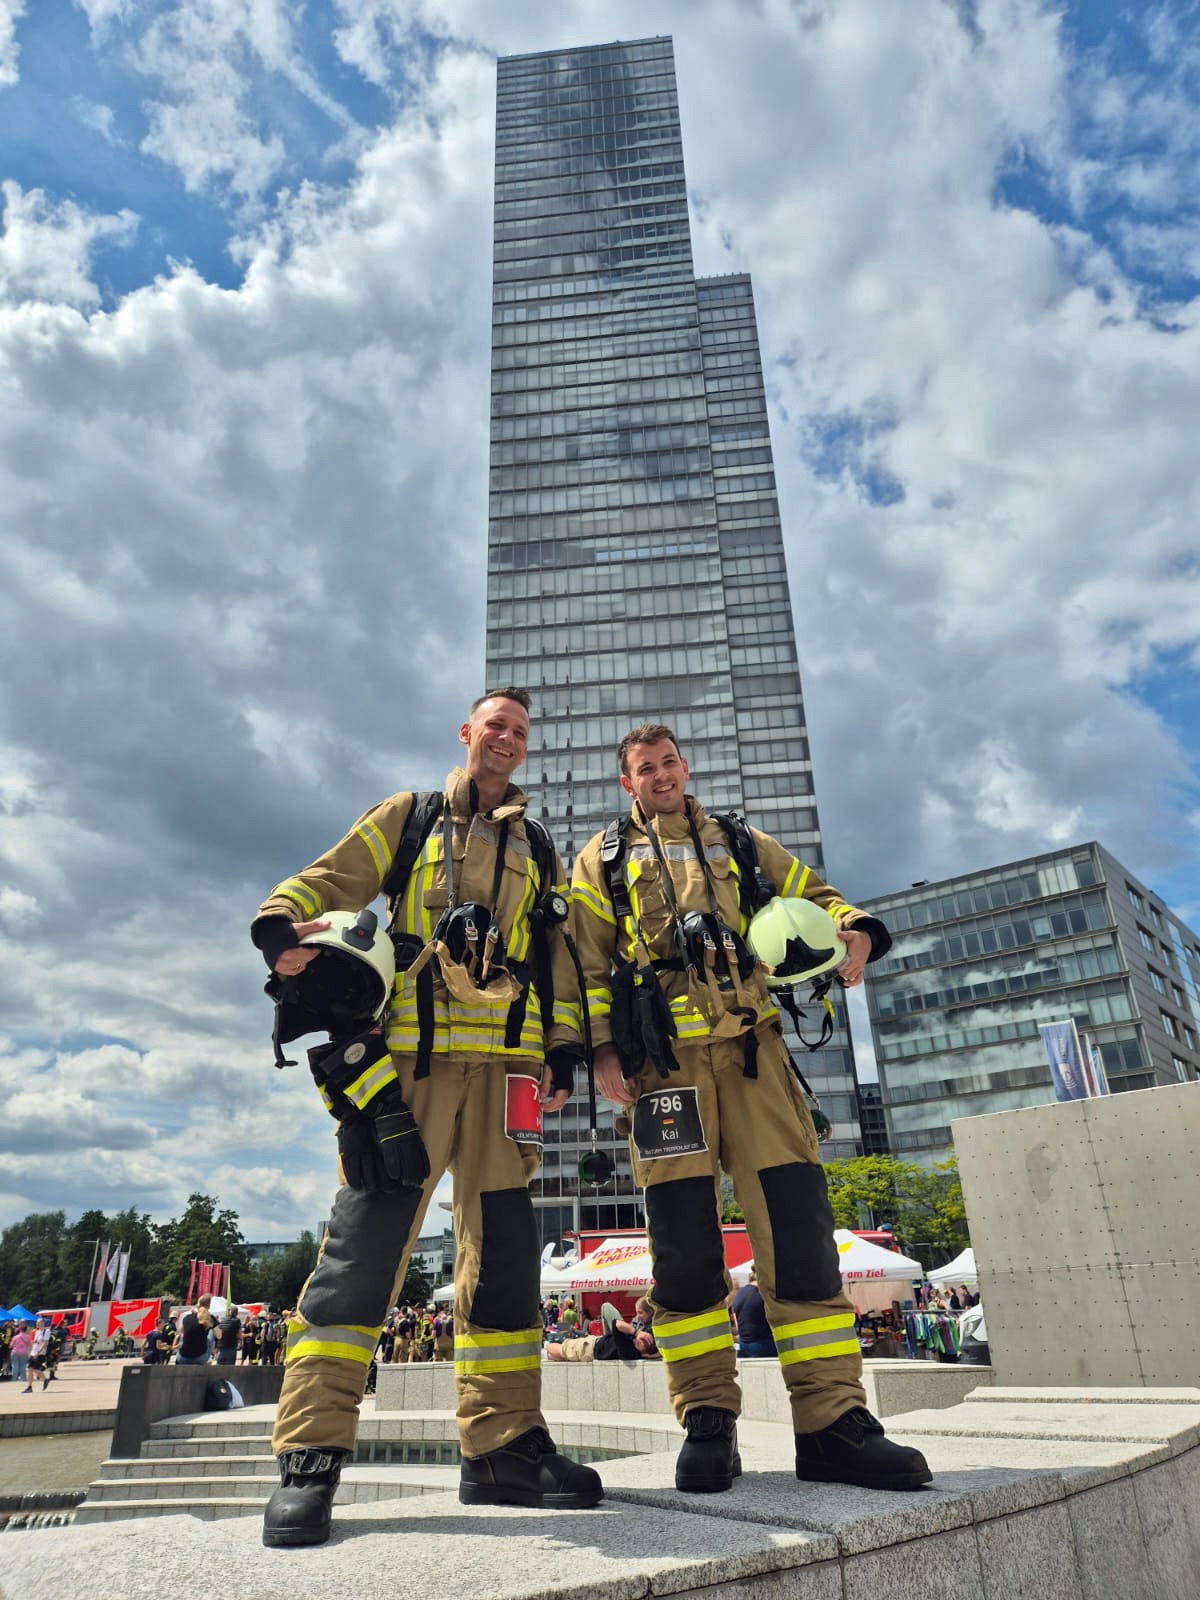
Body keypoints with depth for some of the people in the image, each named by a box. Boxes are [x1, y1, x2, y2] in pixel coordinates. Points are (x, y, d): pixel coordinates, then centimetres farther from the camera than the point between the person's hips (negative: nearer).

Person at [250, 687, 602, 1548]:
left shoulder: (538, 850, 24)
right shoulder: (408, 819, 16)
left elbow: (560, 953, 19)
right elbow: (329, 881, 8)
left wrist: (565, 1045, 8)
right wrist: (283, 924, -13)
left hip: (506, 1060, 3)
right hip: (407, 1054, -3)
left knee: (504, 1247, 3)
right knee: (367, 1235, -8)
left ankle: (503, 1448, 13)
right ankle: (310, 1459, 0)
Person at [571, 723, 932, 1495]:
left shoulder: (740, 845, 23)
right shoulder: (604, 859, 16)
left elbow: (814, 895, 22)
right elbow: (585, 961, 8)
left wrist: (855, 930, -2)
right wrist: (599, 1049, -5)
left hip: (751, 1046, 2)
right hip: (662, 1055, -2)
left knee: (799, 1224, -5)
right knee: (684, 1240, -3)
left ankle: (834, 1419, 2)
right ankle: (708, 1422, 10)